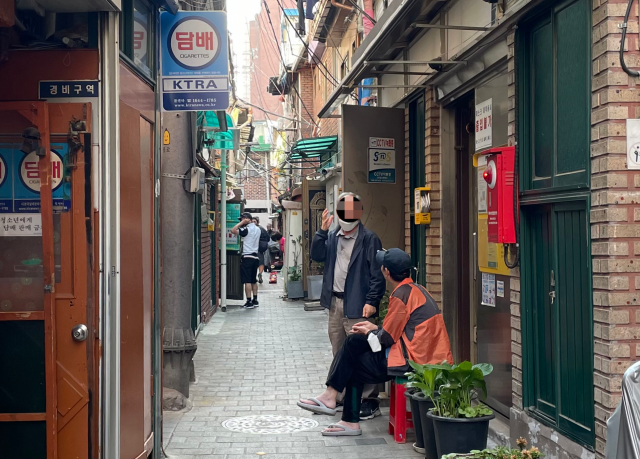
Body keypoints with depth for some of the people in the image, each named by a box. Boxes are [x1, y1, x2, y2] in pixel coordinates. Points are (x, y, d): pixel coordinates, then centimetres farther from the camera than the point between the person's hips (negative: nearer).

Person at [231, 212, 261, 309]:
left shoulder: (247, 229, -14)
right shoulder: (257, 229, 12)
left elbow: (233, 230, -21)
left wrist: (242, 223, -11)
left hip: (247, 257, -8)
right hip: (255, 257, 8)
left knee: (247, 281, -6)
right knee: (253, 280, 16)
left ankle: (249, 302, -8)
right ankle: (255, 300, 20)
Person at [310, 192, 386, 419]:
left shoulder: (369, 239, -7)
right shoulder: (333, 237, 14)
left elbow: (377, 274, -10)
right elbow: (317, 256, 2)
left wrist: (371, 301, -17)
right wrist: (322, 231, -8)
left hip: (357, 305, -7)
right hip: (335, 303, 7)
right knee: (339, 354, 15)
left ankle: (370, 402, -2)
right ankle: (341, 396, 26)